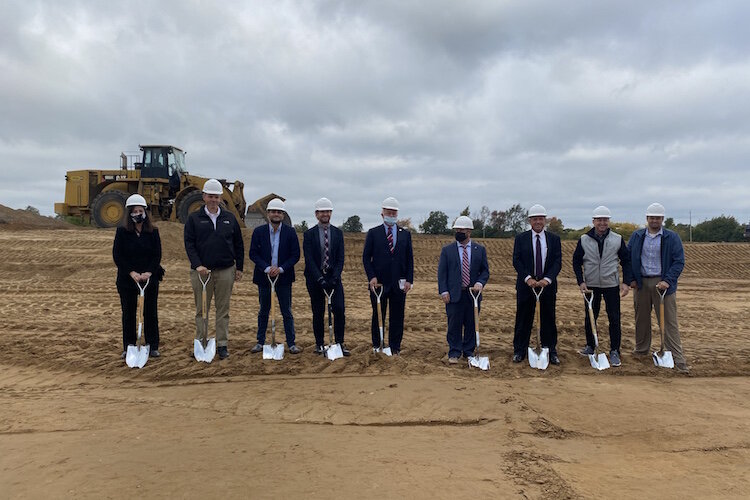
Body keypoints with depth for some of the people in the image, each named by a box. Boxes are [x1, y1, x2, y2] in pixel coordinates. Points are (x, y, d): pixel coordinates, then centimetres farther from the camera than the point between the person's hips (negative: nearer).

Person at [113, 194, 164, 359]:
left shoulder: (153, 232, 2)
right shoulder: (122, 231, -2)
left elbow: (157, 255, -1)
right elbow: (117, 255, -6)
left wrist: (148, 273, -15)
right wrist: (131, 272, -16)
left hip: (150, 278, 1)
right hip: (127, 279, -1)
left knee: (150, 313, 5)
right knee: (128, 313, 7)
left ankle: (153, 346, 14)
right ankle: (128, 347, 18)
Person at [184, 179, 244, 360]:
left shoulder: (229, 218, 9)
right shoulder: (194, 218, 3)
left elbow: (238, 245, 12)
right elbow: (189, 244, -3)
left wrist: (239, 267, 8)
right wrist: (197, 265, -16)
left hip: (225, 270, 1)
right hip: (201, 270, -1)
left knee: (223, 310, 6)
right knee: (201, 310, 6)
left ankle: (222, 345, 12)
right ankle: (201, 343, 15)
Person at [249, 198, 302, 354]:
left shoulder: (290, 232, -1)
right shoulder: (259, 231, 1)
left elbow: (295, 255, -3)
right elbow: (253, 253, -3)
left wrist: (281, 269, -15)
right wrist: (267, 268, -16)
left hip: (283, 278, -1)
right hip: (264, 277, 1)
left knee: (287, 312, 4)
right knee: (263, 311, 12)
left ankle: (291, 343, 12)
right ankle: (260, 342, 23)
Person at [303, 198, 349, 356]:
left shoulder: (338, 233, 5)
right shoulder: (309, 234, -1)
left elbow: (340, 258, 0)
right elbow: (309, 260, -8)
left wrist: (334, 277, -13)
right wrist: (320, 279, -17)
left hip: (333, 277, 1)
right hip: (315, 279, -1)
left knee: (339, 309, -9)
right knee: (318, 313, 6)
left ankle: (340, 342, 2)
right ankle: (319, 343, 19)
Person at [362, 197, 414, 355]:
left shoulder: (405, 234, 9)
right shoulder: (373, 233, 3)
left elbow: (409, 258, 8)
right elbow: (366, 257, 1)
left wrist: (409, 280, -1)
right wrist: (371, 277, -10)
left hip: (399, 283, 2)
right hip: (379, 282, -2)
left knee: (397, 317, 6)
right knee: (378, 316, 6)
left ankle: (395, 347, 16)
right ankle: (376, 346, 18)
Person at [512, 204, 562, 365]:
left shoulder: (554, 239, 5)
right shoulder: (521, 238, 2)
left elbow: (558, 262, -2)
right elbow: (516, 261, -5)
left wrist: (547, 279, -18)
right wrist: (528, 278, -18)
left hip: (547, 285, 1)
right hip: (526, 285, -1)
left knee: (549, 320, 7)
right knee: (523, 319, 5)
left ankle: (551, 351, 17)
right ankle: (519, 351, 15)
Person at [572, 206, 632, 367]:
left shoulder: (618, 239, 0)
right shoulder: (584, 240, 0)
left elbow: (626, 261, 5)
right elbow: (576, 261, 4)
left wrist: (626, 282, -4)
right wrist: (580, 282, -6)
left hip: (612, 285, -1)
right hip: (591, 286, 1)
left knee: (614, 319, 0)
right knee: (589, 317, 9)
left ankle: (614, 351, 11)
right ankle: (590, 346, 26)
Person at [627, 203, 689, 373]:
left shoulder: (672, 238, 1)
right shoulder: (636, 236, 8)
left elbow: (679, 261, -3)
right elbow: (627, 258, 12)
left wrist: (668, 281, -15)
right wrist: (631, 279, 2)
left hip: (662, 284, -3)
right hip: (641, 283, 3)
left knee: (669, 321, -3)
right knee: (641, 318, 11)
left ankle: (678, 359, -1)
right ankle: (641, 349, 28)